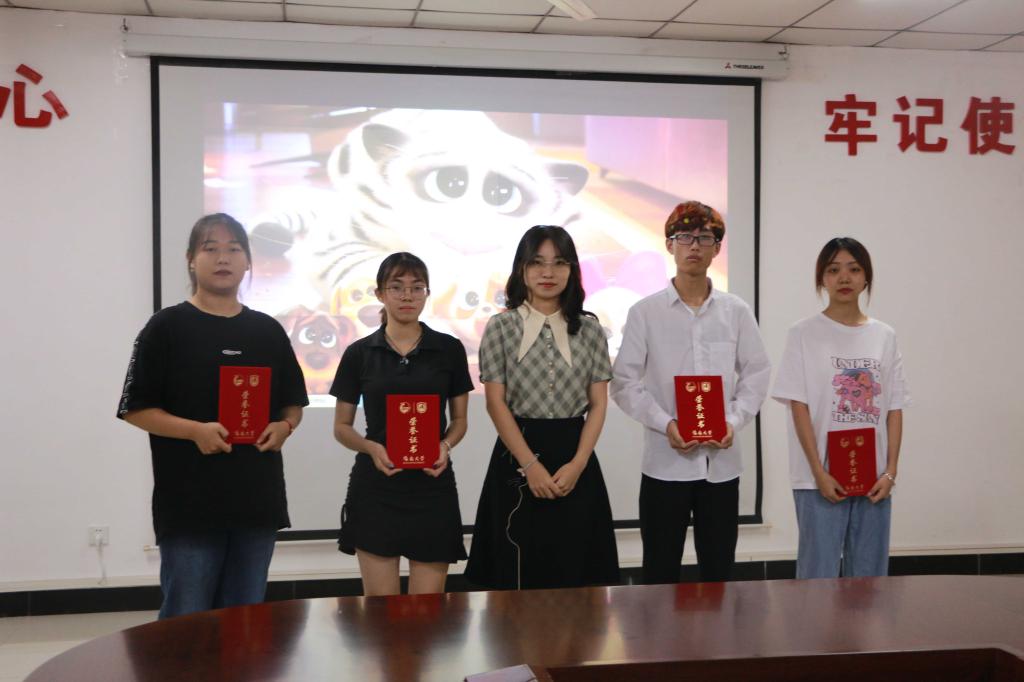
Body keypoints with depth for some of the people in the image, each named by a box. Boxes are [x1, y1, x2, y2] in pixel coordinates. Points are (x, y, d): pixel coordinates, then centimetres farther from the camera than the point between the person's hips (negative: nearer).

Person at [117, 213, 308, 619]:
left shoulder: (268, 331, 11)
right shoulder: (167, 327, -2)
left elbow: (293, 403, 18)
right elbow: (136, 409, -4)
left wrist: (284, 427, -4)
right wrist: (195, 430, -18)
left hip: (257, 498, 4)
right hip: (188, 502, -4)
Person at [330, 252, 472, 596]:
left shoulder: (449, 350, 3)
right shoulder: (359, 353, 2)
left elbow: (459, 419, 11)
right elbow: (342, 426, 7)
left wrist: (445, 446, -10)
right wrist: (371, 447, -13)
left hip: (432, 484, 1)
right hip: (375, 488, 0)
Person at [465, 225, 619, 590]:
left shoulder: (589, 328, 6)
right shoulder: (501, 327, -1)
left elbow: (598, 404, 3)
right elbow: (496, 404, -5)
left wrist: (577, 464, -10)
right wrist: (531, 465, -14)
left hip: (576, 457, 2)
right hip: (518, 457, -2)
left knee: (575, 573, 5)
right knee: (519, 576, 3)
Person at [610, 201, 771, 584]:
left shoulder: (736, 312, 5)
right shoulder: (645, 312, -2)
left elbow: (756, 374, 8)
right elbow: (625, 382, -3)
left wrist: (733, 422, -8)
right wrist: (665, 424, -15)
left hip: (722, 462, 2)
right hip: (665, 461, -2)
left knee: (718, 573, 11)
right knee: (660, 574, 6)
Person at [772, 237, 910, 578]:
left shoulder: (884, 336, 8)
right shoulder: (804, 333, -3)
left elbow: (894, 410, 7)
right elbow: (799, 408, -7)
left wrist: (890, 471, -2)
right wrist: (819, 473, -13)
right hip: (821, 477, -4)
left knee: (869, 575, 11)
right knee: (819, 575, 1)